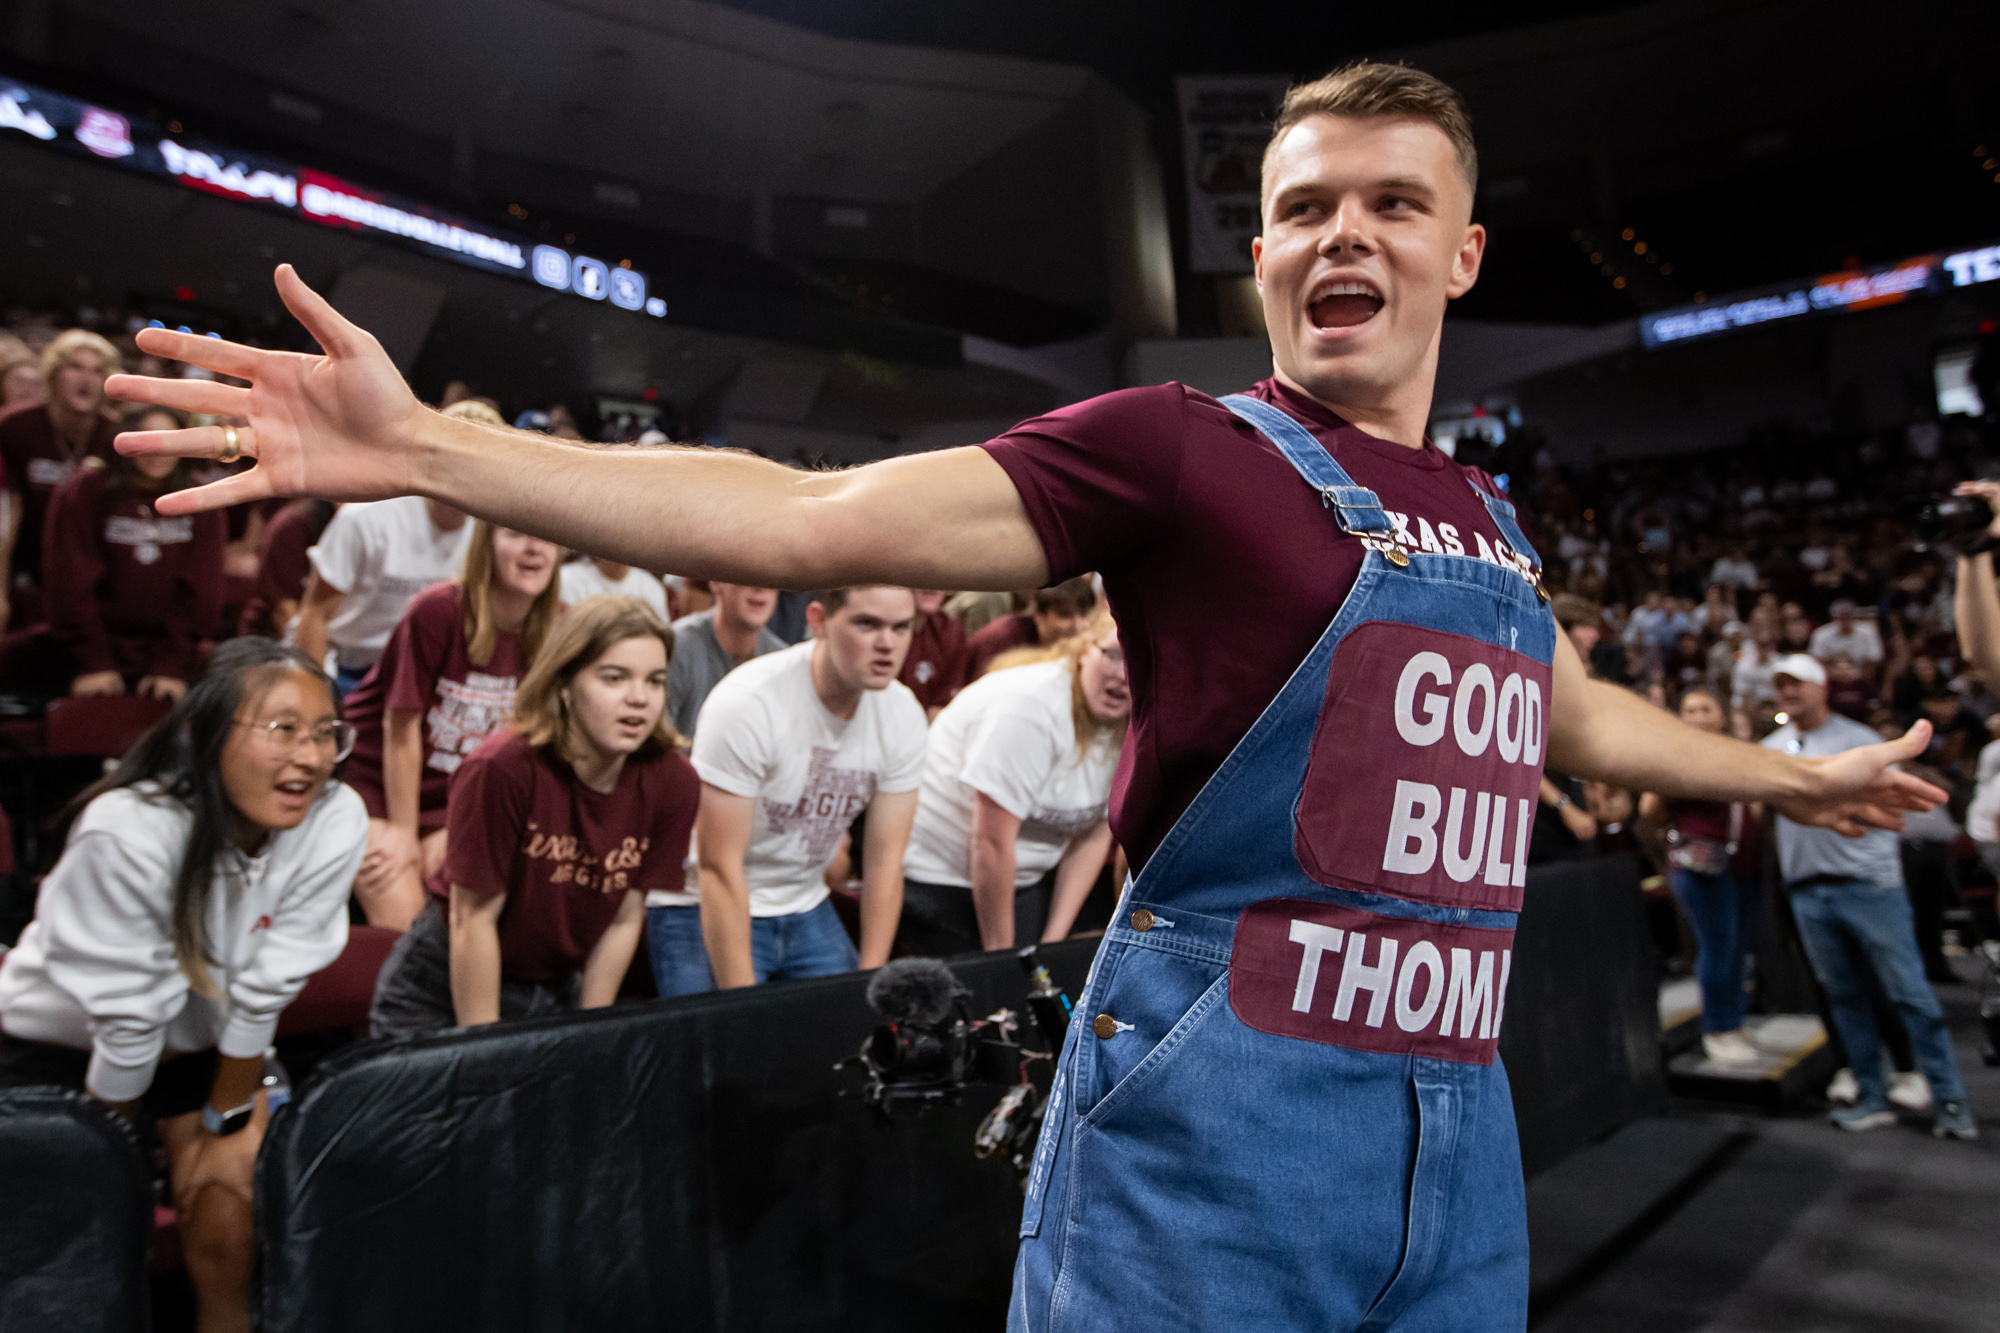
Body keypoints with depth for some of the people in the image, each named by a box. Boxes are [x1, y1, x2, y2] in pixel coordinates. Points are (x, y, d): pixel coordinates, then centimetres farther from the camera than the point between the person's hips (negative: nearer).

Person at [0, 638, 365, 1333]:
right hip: (62, 1037, -2)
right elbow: (128, 1018, -23)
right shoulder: (128, 833, -35)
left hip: (203, 1039, 2)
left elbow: (265, 988, -18)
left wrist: (230, 1121, -5)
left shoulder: (336, 823, -29)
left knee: (229, 1218, -4)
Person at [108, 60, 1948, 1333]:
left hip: (1454, 1135, 7)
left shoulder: (1488, 521, 12)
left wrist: (1793, 777, 43)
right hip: (1216, 1120, -6)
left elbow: (1578, 717, 30)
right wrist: (429, 449, -22)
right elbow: (810, 520, -16)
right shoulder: (1179, 451, -8)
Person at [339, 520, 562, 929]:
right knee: (403, 928, -11)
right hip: (372, 777, -4)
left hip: (450, 797, 4)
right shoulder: (437, 611, -22)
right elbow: (401, 725, -16)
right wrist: (403, 831, -10)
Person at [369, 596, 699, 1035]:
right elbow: (474, 918, -20)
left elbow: (624, 920, -6)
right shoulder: (501, 769, -27)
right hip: (442, 988, -3)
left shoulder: (674, 783, -15)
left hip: (559, 990, 4)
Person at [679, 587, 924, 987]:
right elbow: (719, 867, -23)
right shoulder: (746, 704, -25)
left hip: (806, 908, 5)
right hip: (709, 914, -5)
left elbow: (885, 860, -5)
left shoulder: (904, 716, -9)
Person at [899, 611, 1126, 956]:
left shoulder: (1124, 725, -3)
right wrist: (1000, 953, -18)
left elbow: (1093, 837, 2)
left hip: (1025, 881, 7)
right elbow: (991, 844, -26)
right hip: (935, 876, -7)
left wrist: (1053, 942, -2)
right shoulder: (1028, 706, -27)